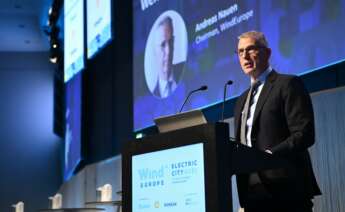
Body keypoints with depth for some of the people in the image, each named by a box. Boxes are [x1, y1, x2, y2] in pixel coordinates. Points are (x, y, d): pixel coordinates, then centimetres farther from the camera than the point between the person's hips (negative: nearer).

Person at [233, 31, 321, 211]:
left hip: (285, 188, -6)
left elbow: (304, 134, -12)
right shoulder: (242, 100, 22)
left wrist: (270, 154, -24)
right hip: (252, 192, 7)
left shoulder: (288, 84, -1)